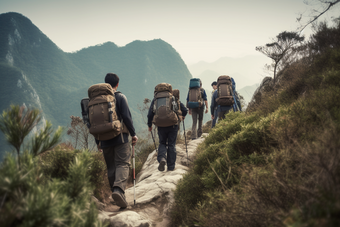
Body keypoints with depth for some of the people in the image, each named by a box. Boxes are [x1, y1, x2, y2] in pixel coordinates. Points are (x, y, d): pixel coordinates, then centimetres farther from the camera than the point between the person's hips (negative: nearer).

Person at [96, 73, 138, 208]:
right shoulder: (120, 97, -4)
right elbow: (126, 117, -11)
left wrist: (97, 141, 19)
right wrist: (133, 134, -2)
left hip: (105, 140, 4)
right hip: (120, 138, -4)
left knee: (111, 167, 13)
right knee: (123, 164, -6)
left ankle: (115, 192, 16)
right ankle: (119, 189, -27)